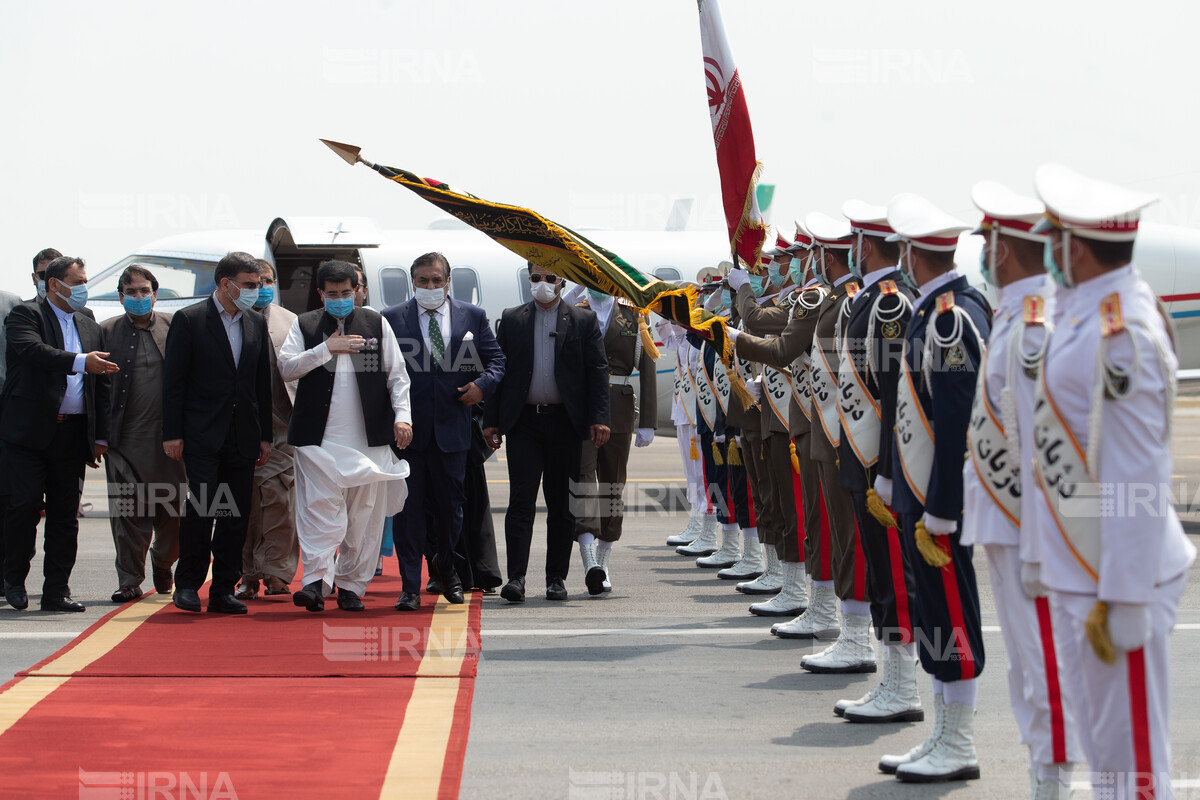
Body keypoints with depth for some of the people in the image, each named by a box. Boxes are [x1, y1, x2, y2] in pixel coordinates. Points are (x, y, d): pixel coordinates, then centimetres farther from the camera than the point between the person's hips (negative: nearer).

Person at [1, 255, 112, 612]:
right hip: (30, 431, -5)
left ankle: (56, 591, 11)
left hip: (73, 433, 5)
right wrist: (80, 362, -30)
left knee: (65, 515, 6)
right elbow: (33, 350, -20)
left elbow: (102, 384, 18)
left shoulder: (91, 328, 19)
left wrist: (100, 436, 11)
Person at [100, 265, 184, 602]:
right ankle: (130, 580, 5)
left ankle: (162, 564, 29)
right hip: (126, 437, 0)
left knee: (172, 510, 4)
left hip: (168, 435, 1)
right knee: (127, 511, -2)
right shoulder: (106, 331, 7)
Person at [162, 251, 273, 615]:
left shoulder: (257, 325, 13)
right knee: (202, 506, -12)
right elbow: (173, 380, -3)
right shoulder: (189, 320, -2)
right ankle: (187, 583, 2)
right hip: (202, 435, -5)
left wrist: (265, 436, 12)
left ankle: (223, 591, 10)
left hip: (243, 437, 5)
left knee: (237, 515, 3)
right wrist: (172, 433, -8)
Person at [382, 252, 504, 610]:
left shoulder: (473, 317, 8)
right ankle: (410, 587, 5)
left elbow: (495, 358, 13)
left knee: (450, 506, 12)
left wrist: (483, 383, -7)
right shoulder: (391, 319, 3)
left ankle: (447, 566, 38)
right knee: (408, 509, -1)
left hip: (451, 428, 2)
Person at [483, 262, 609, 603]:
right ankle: (516, 577, -10)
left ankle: (557, 577, 13)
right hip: (524, 421, 0)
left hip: (565, 421, 0)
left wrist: (599, 418, -8)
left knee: (562, 504, 5)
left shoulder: (584, 320, 7)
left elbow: (598, 371, 2)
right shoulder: (511, 319, 10)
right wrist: (491, 420, 2)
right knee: (521, 499, -7)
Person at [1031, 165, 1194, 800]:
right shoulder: (1086, 313, 10)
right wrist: (1044, 556, 22)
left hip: (1115, 580, -10)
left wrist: (1123, 601, -22)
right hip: (1076, 574, 10)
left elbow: (1135, 476, -24)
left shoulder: (1120, 335, -21)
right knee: (1100, 746, 19)